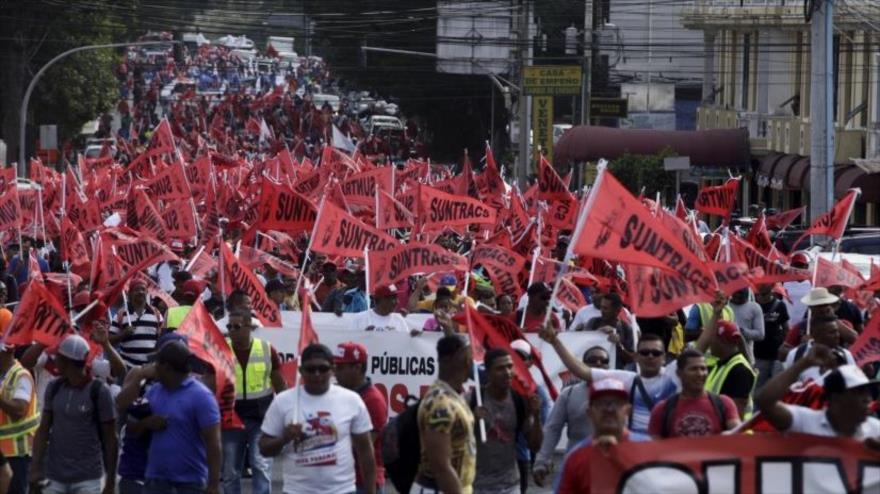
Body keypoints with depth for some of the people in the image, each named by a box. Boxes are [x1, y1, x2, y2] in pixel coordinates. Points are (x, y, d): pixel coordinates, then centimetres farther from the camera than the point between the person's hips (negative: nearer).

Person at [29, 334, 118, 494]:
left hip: (88, 478, -4)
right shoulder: (54, 388, 5)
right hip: (54, 476, 4)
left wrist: (111, 481, -5)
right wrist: (35, 467, -3)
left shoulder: (99, 391, -9)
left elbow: (110, 439, -5)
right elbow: (43, 430, 7)